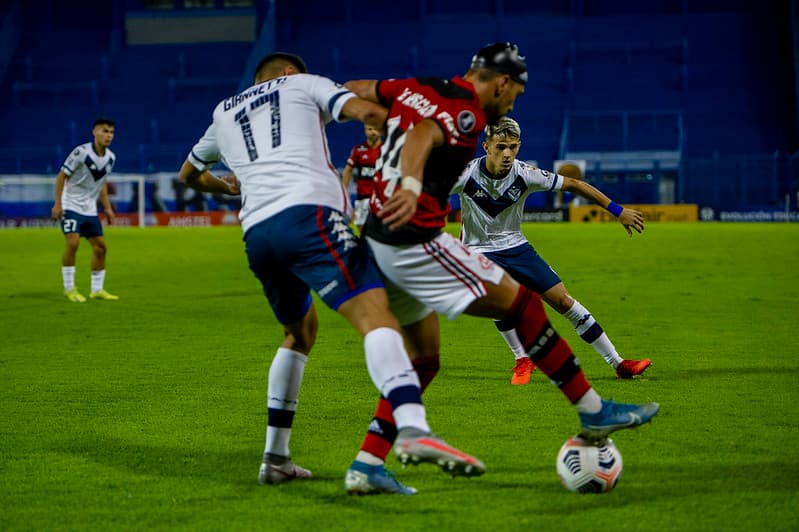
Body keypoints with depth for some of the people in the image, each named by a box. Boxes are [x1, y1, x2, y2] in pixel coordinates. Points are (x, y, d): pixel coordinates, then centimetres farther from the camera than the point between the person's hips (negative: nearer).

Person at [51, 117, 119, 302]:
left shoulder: (110, 158, 3)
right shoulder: (81, 152, -17)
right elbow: (62, 175, -12)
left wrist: (107, 207, 14)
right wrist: (57, 204, -16)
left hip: (90, 209, 7)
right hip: (71, 205, -7)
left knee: (100, 247, 4)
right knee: (73, 242, -20)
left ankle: (97, 289, 16)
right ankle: (69, 288, -8)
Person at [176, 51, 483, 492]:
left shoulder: (224, 112, 33)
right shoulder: (302, 84, 20)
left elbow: (189, 174, 50)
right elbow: (366, 111, 1)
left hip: (256, 234, 6)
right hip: (308, 215, -6)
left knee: (300, 331, 28)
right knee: (375, 314, -19)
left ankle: (275, 458, 24)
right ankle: (412, 429, -44)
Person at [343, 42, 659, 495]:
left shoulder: (413, 88, 14)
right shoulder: (466, 114, -11)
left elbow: (351, 92, 25)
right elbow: (421, 137, -32)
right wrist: (411, 186, -50)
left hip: (377, 243, 9)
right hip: (415, 242, -9)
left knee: (423, 358, 18)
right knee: (522, 303, 1)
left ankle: (366, 467, 10)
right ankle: (595, 413, 7)